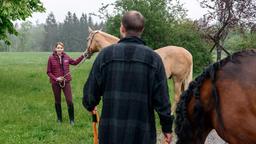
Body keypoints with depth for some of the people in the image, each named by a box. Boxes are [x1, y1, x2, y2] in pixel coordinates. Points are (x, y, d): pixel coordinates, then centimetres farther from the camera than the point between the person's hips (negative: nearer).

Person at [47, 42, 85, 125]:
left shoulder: (66, 57, 0)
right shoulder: (51, 58, -7)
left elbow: (74, 62, 19)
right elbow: (49, 72, -3)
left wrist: (83, 56, 12)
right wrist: (56, 78, -16)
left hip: (66, 82, 1)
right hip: (55, 83, -1)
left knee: (69, 101, -5)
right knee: (58, 101, 12)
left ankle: (72, 119, 10)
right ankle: (59, 119, 28)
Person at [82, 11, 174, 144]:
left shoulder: (106, 54, -4)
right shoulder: (153, 58, -5)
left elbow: (91, 90, 1)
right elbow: (161, 98, -6)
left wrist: (89, 105, 23)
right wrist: (167, 127, 6)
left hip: (111, 131, 1)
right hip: (142, 132, 0)